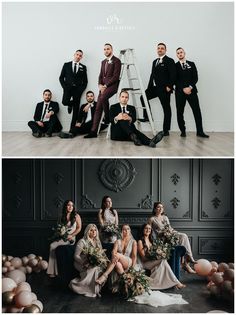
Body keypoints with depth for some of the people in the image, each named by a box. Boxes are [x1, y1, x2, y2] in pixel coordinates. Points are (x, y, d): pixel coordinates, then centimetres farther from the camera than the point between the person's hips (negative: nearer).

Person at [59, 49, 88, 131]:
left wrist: (81, 89, -5)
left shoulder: (83, 67, 12)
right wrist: (64, 87, -6)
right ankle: (70, 104, 14)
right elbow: (61, 77, 7)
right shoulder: (66, 65, 10)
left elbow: (85, 81, 9)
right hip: (68, 87, -1)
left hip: (77, 89, 1)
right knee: (65, 102, -25)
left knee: (76, 109, -3)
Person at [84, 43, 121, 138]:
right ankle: (94, 131, -4)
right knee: (98, 108, -2)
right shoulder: (103, 62, 21)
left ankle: (108, 117, -14)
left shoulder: (116, 61, -2)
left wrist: (105, 85, -15)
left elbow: (116, 76, -11)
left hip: (112, 85, -7)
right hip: (103, 86, 7)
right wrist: (100, 85, 0)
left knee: (103, 98, -36)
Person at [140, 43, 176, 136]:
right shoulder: (155, 62, 18)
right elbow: (152, 75, 17)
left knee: (166, 109, -1)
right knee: (143, 97, -2)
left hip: (164, 89, -7)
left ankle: (166, 130, 2)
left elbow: (173, 75, -13)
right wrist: (149, 87, 10)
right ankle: (147, 117, 10)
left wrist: (169, 86, -19)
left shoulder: (169, 61, -5)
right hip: (154, 87, 7)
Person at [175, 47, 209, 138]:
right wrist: (183, 89, -12)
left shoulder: (191, 64, 13)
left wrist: (190, 87, -10)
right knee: (180, 112, -1)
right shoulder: (175, 66, 7)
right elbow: (175, 80, -1)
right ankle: (183, 131, 8)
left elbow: (195, 77, 5)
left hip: (191, 90, 1)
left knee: (197, 111, -4)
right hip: (180, 92, -1)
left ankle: (200, 132, -1)